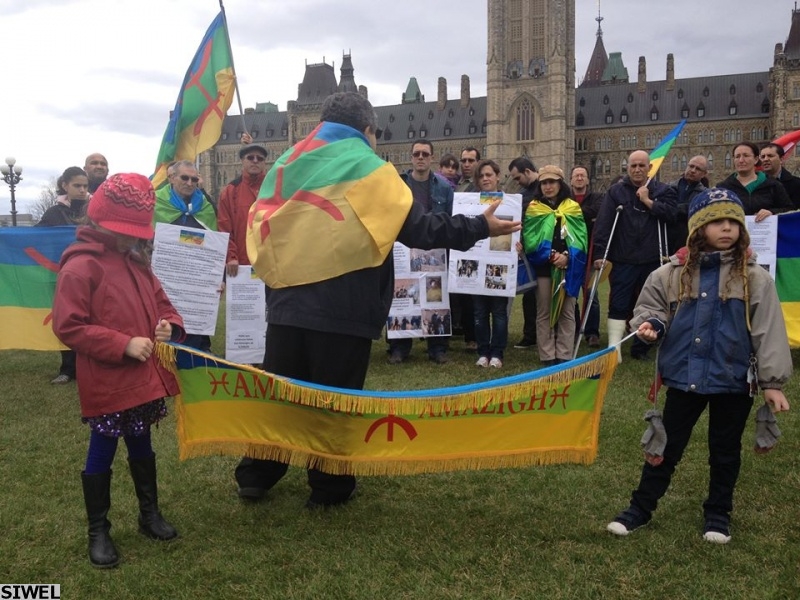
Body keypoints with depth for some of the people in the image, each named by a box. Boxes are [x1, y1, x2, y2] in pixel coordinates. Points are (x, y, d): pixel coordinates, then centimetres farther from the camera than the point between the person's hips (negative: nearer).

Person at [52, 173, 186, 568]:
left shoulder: (136, 261, 8)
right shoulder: (79, 267, -15)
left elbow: (159, 302, 17)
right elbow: (68, 327, -18)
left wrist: (170, 326, -6)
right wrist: (124, 344, -23)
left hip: (144, 377, 7)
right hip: (106, 383, -7)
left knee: (141, 448, 20)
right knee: (102, 454, 8)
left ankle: (150, 514, 37)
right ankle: (98, 531, 24)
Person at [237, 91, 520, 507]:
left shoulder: (286, 165, 12)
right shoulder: (367, 168, -5)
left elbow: (260, 223, 14)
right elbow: (417, 228, -10)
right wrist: (479, 227, -2)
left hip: (286, 303, 5)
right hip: (342, 308, -5)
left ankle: (255, 476, 27)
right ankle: (329, 488, 20)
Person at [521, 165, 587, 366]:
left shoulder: (573, 208, 9)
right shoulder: (533, 209, 6)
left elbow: (580, 238, 2)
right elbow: (530, 239, -3)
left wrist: (567, 256, -15)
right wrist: (550, 255, -15)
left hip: (568, 267, 1)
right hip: (542, 267, -1)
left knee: (567, 313, 3)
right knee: (544, 314, 2)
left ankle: (564, 358, 10)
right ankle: (547, 358, 8)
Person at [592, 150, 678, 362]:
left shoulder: (663, 191, 6)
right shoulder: (616, 191, 1)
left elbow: (670, 214, -12)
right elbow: (603, 223, -7)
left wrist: (648, 201, -11)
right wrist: (599, 253, -14)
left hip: (652, 261, 2)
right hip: (623, 260, -2)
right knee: (619, 305, -4)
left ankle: (641, 347, 23)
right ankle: (614, 348, -3)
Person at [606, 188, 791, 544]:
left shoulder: (754, 277, -6)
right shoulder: (672, 273, -3)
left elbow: (768, 331, -6)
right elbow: (650, 308, 8)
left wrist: (772, 381, -8)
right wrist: (650, 324, -15)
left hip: (733, 381, -1)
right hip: (684, 377, 1)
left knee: (725, 451, 16)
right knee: (666, 446, 13)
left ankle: (718, 513, 36)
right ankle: (641, 507, 26)